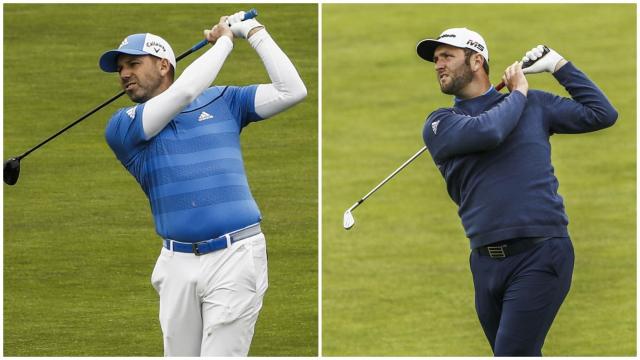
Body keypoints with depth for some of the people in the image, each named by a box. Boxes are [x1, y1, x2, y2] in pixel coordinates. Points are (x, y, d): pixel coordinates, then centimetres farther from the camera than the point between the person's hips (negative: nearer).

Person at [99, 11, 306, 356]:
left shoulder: (222, 101, 11)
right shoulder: (122, 127, 6)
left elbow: (292, 92, 3)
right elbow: (183, 93, -9)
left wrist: (254, 32, 2)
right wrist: (224, 39, 3)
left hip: (234, 257, -2)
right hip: (177, 263, 2)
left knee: (220, 353, -9)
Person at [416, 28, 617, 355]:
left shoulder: (534, 104, 11)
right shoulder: (438, 124, 8)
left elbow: (602, 114, 11)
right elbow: (486, 131, -12)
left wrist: (558, 64, 10)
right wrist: (518, 94, 4)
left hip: (539, 255, -3)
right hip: (485, 263, 3)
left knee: (512, 353, -14)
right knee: (523, 355, 11)